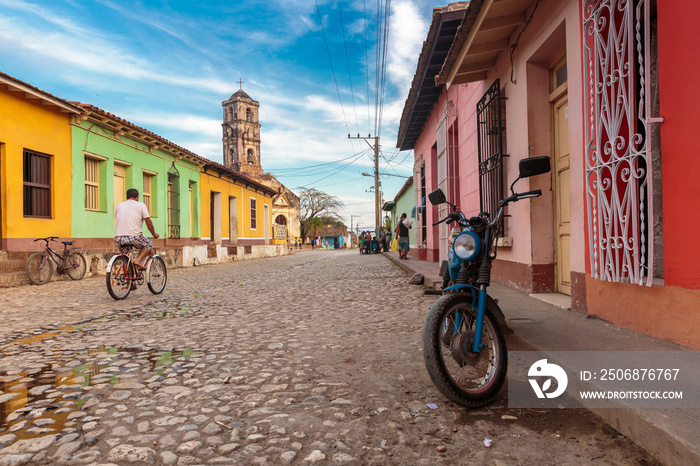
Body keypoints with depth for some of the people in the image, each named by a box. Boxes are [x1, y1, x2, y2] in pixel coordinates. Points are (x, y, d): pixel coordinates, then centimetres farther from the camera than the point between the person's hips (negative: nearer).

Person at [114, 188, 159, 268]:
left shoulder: (119, 206, 18)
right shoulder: (141, 205, 5)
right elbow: (149, 223, 5)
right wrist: (154, 234, 20)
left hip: (118, 239, 5)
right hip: (134, 237, -4)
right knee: (149, 244, 22)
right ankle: (139, 260, -3)